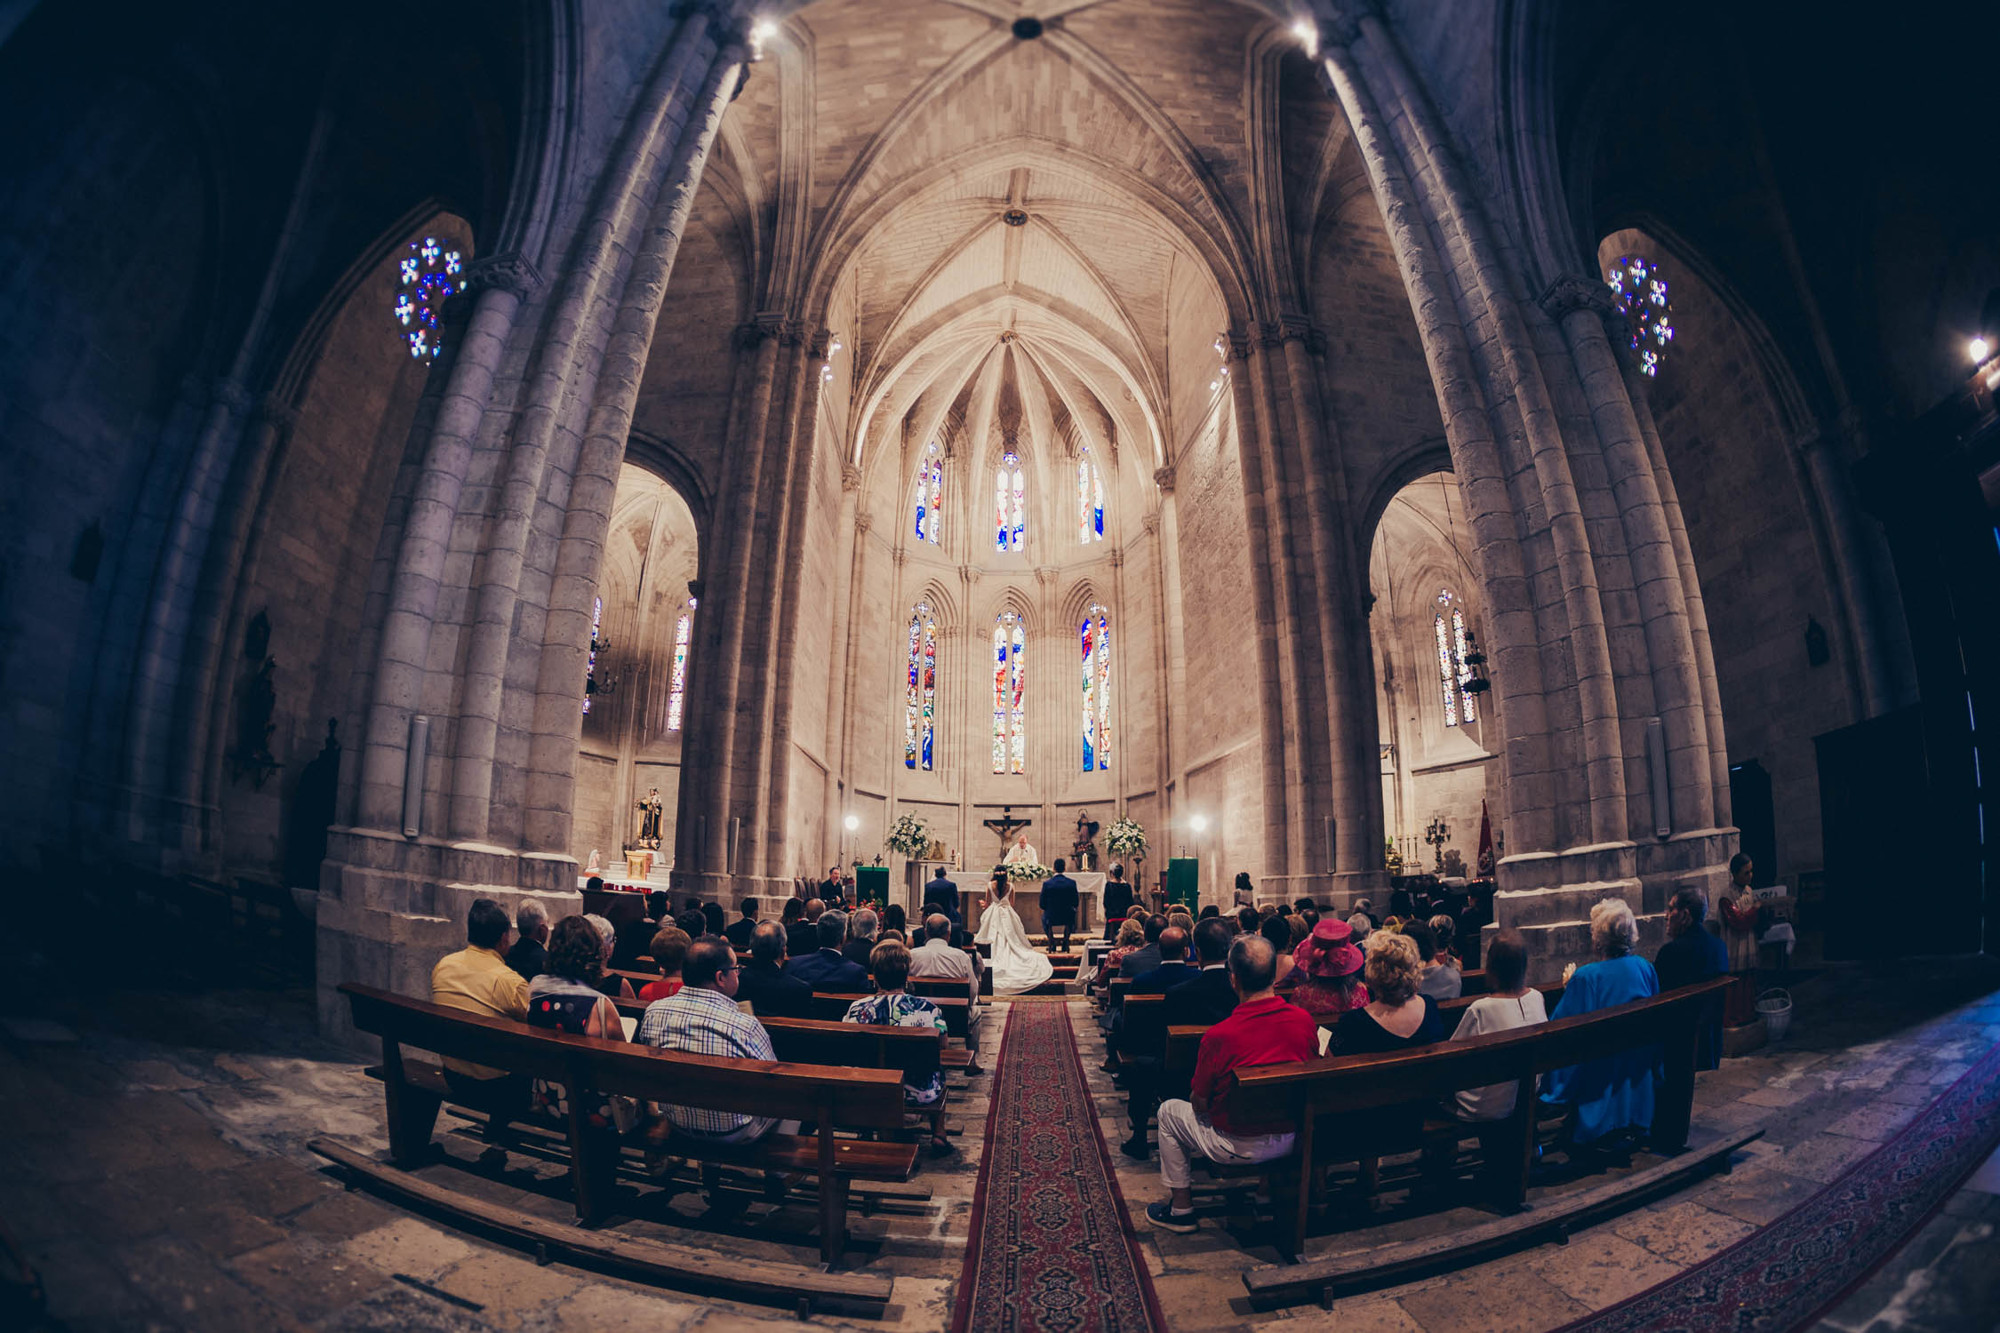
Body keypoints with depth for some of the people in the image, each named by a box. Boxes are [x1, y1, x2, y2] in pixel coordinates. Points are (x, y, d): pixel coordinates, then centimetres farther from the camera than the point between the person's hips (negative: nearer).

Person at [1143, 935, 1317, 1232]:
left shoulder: (1218, 1036, -26)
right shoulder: (1304, 1020, -12)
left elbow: (1199, 1104, -13)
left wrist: (1195, 1096, 10)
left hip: (1239, 1147, -5)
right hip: (1291, 1141, 6)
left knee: (1169, 1111, 19)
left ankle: (1181, 1208, 25)